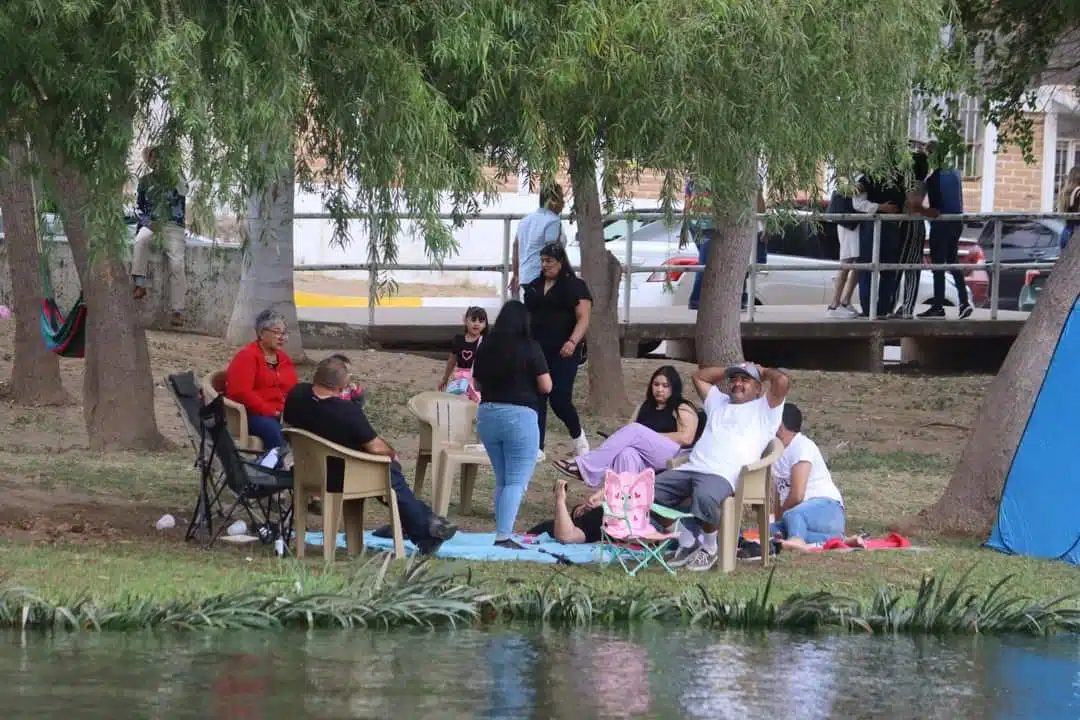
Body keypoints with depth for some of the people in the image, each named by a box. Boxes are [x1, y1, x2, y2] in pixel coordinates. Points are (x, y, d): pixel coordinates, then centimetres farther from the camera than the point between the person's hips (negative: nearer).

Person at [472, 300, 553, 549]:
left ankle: (502, 533, 17)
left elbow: (477, 384, 13)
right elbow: (546, 387, -6)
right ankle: (504, 536, -13)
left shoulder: (485, 348, 4)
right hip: (519, 416, -5)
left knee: (502, 481, 16)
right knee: (516, 482, -3)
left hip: (487, 414, 5)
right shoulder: (530, 348, -9)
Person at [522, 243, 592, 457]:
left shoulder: (575, 286, -2)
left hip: (562, 353, -5)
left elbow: (583, 319, -10)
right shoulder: (534, 287, 14)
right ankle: (537, 449, 1)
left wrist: (573, 342, -26)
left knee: (560, 399, -8)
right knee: (536, 399, -1)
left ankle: (578, 436, 20)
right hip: (536, 351, 5)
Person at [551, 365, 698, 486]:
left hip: (675, 458, -5)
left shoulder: (683, 409, 8)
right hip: (648, 462, 5)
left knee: (635, 431, -27)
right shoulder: (647, 407, 27)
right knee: (627, 454, -33)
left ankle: (585, 467, -31)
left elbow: (686, 438, -7)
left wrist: (648, 438, -8)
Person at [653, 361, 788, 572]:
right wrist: (730, 371, 42)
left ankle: (709, 549, -12)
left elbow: (782, 380, 2)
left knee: (704, 497, -41)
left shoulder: (764, 408, 17)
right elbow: (699, 376, 48)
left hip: (723, 475, -7)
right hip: (691, 468, 7)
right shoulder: (719, 402, 37)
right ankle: (687, 543, 0)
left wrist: (763, 372, 21)